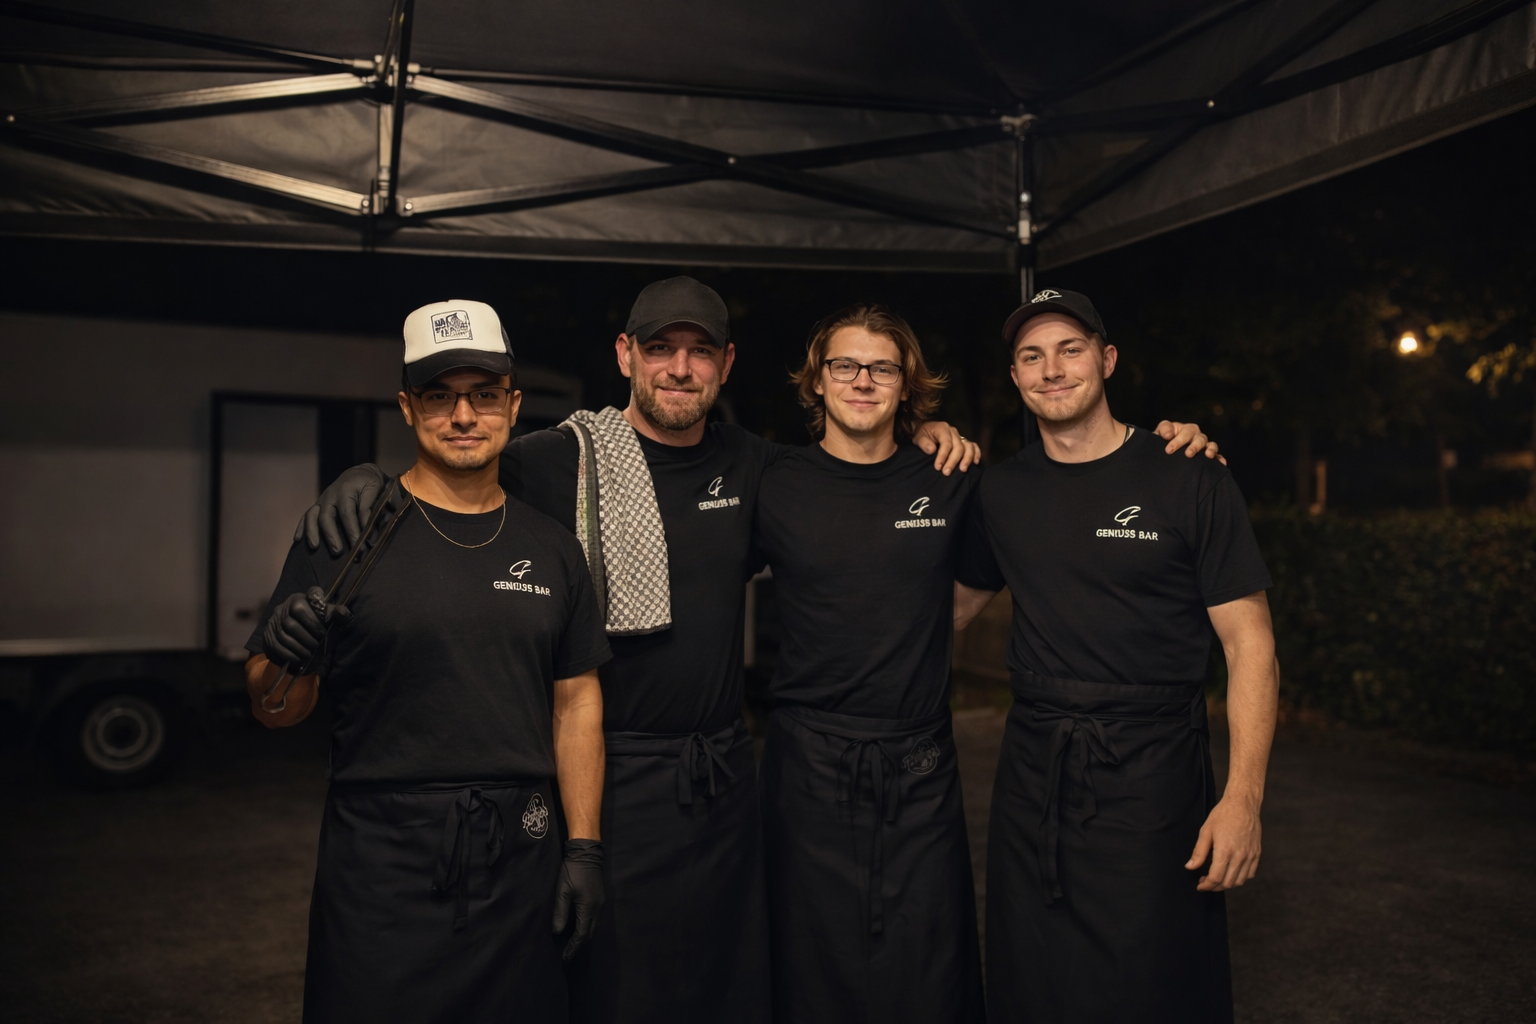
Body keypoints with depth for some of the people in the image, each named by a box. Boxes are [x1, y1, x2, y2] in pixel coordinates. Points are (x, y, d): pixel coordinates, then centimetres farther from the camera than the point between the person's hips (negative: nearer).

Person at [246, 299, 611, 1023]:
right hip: (380, 862, -3)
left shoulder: (551, 549, 6)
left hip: (519, 864, 3)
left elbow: (577, 703, 10)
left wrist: (584, 849, 5)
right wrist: (281, 664, -23)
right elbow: (277, 712, -1)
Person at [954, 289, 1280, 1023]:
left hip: (1151, 769, -3)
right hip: (1033, 769, 4)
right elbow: (955, 605, 20)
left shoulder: (1190, 481, -6)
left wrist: (1244, 796, -14)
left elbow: (1248, 642, -7)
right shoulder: (1000, 493, 6)